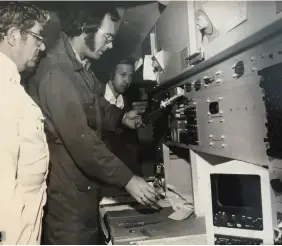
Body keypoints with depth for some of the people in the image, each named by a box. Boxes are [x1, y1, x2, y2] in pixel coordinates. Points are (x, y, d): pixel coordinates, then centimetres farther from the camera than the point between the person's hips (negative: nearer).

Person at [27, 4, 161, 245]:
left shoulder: (81, 67, 8)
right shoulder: (55, 73, -25)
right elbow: (81, 141, -28)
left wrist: (120, 117, 3)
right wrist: (127, 179, -24)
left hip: (84, 185, 10)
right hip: (66, 193, -9)